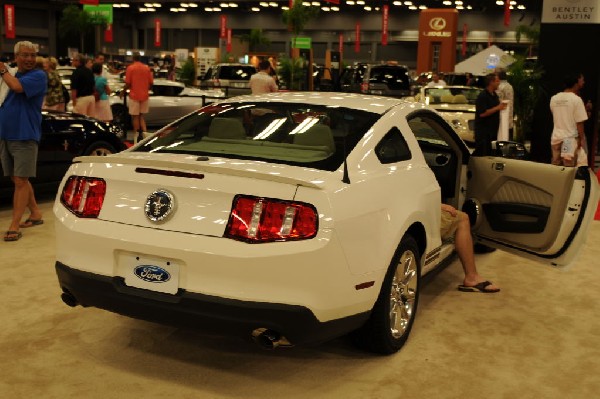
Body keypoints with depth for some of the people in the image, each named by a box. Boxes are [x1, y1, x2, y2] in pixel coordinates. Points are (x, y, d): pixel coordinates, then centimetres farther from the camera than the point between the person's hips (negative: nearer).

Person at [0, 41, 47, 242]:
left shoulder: (38, 76, -8)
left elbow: (17, 87, -25)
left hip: (24, 137, -7)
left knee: (20, 181, -7)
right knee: (19, 179, 14)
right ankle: (36, 214, 27)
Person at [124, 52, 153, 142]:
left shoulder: (130, 68, -9)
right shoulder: (147, 68, 3)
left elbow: (127, 84, -10)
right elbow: (151, 83, 6)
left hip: (134, 96, -4)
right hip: (144, 96, 4)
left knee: (135, 117, 5)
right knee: (141, 116, 15)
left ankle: (137, 137, 6)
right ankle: (144, 134, 1)